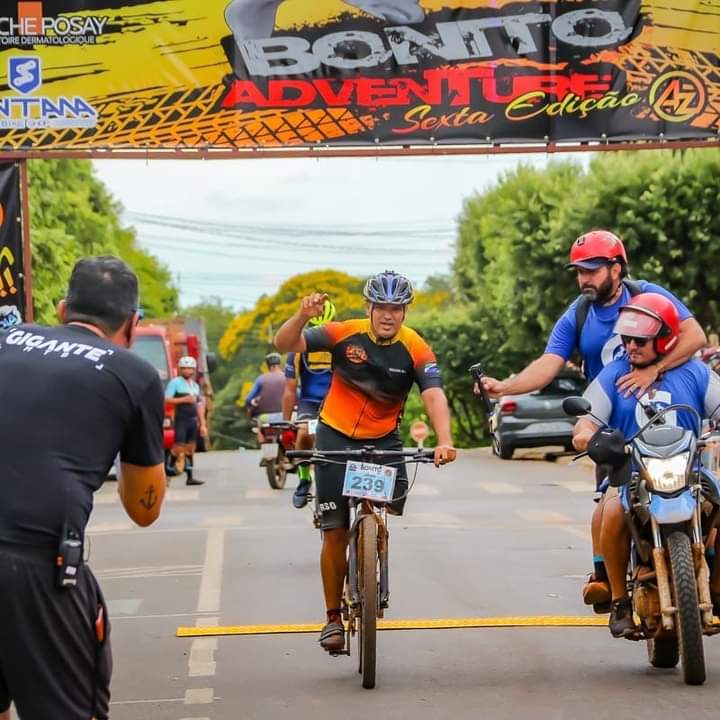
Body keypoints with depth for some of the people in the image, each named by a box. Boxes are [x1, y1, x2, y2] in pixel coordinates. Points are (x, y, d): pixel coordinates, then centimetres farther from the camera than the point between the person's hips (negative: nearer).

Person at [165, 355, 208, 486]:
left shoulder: (195, 385, 18)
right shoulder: (175, 383, -3)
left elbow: (199, 405, 18)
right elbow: (166, 399, -13)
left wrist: (203, 424, 14)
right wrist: (184, 399, -17)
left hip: (193, 420, 7)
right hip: (181, 420, -6)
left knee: (190, 448, 7)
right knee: (179, 446, -11)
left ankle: (190, 477, 8)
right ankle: (170, 468, 1)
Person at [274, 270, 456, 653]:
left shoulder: (416, 349, -13)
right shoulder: (345, 334, -14)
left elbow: (434, 396, -26)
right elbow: (285, 344, -16)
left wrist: (444, 441, -43)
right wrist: (302, 316, -36)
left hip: (384, 439, 1)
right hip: (336, 436, -1)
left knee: (392, 509, -19)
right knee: (335, 531, -1)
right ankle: (333, 617, 12)